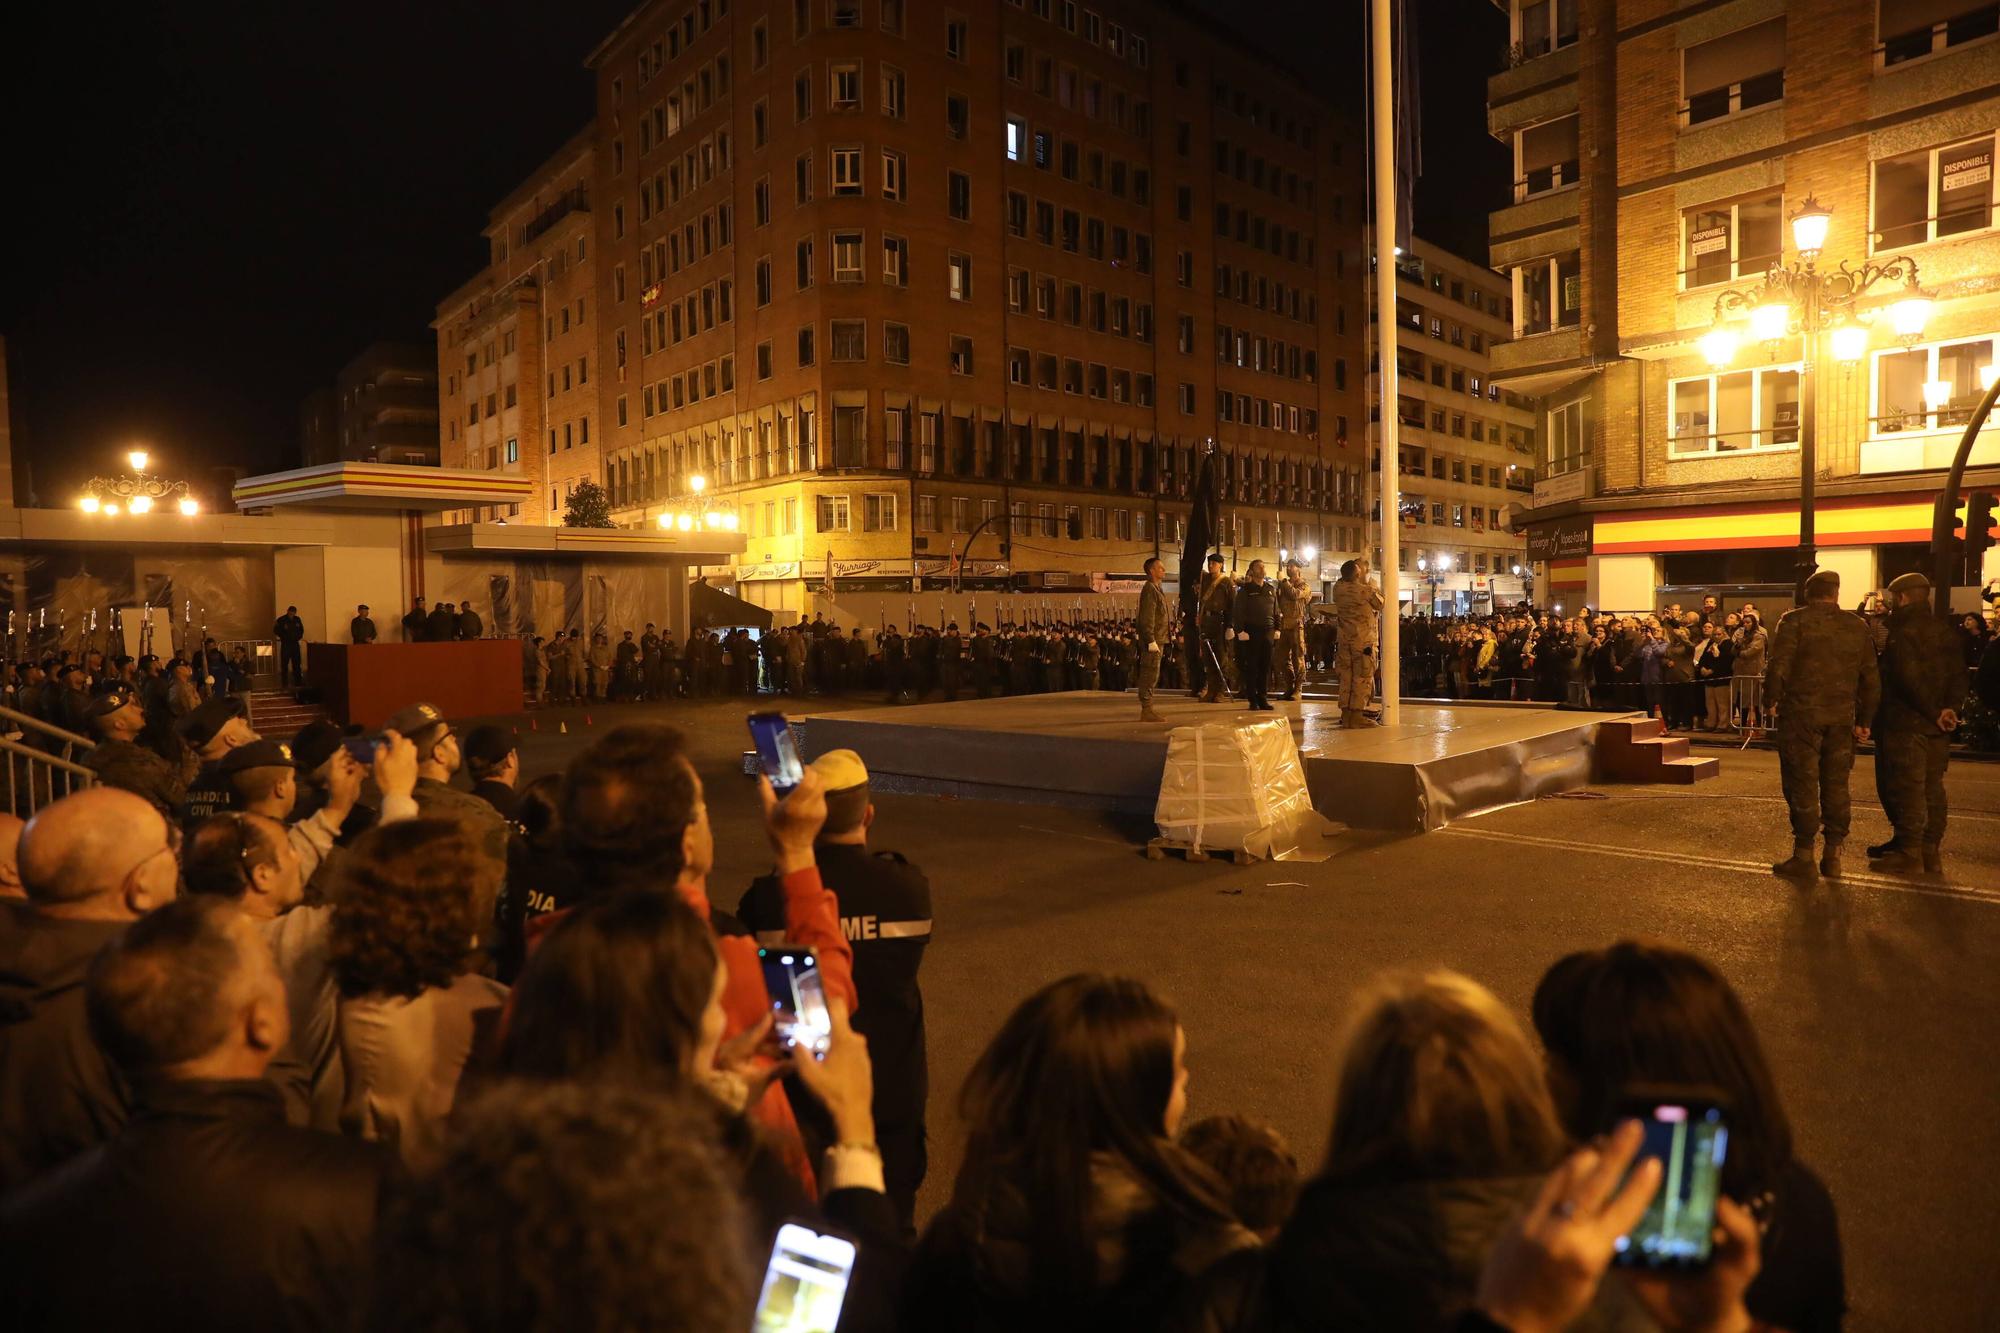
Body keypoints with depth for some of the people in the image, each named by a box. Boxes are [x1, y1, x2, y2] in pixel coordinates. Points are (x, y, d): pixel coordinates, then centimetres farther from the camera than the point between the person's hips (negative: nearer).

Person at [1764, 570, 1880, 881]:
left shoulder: (1794, 620, -6)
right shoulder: (1857, 626, 8)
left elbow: (1778, 666, -14)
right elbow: (1871, 678, 11)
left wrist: (1771, 699, 1)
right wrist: (1864, 720, 17)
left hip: (1801, 714, -4)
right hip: (1842, 717, 4)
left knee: (1802, 784, 0)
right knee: (1836, 785, 11)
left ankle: (1803, 855, 3)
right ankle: (1833, 854, 16)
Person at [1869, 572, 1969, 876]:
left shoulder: (1901, 633, -14)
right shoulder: (1945, 632, 11)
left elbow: (1909, 679, -22)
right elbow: (1960, 676, 6)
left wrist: (1934, 712, -13)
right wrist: (1950, 708, -5)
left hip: (1906, 723, -8)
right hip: (1937, 727, 8)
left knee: (1906, 787, -4)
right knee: (1932, 787, 13)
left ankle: (1909, 854, -2)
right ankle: (1931, 852, 19)